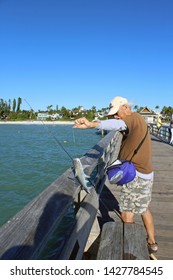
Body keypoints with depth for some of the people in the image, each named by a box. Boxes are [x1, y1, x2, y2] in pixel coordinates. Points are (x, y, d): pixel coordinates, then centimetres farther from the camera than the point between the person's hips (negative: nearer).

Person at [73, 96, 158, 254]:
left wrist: (92, 124, -53)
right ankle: (152, 242, 38)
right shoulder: (137, 121, 15)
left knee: (126, 214, 2)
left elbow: (118, 124, -39)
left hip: (136, 176, -11)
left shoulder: (134, 117, -16)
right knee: (144, 209, 24)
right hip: (145, 174, 11)